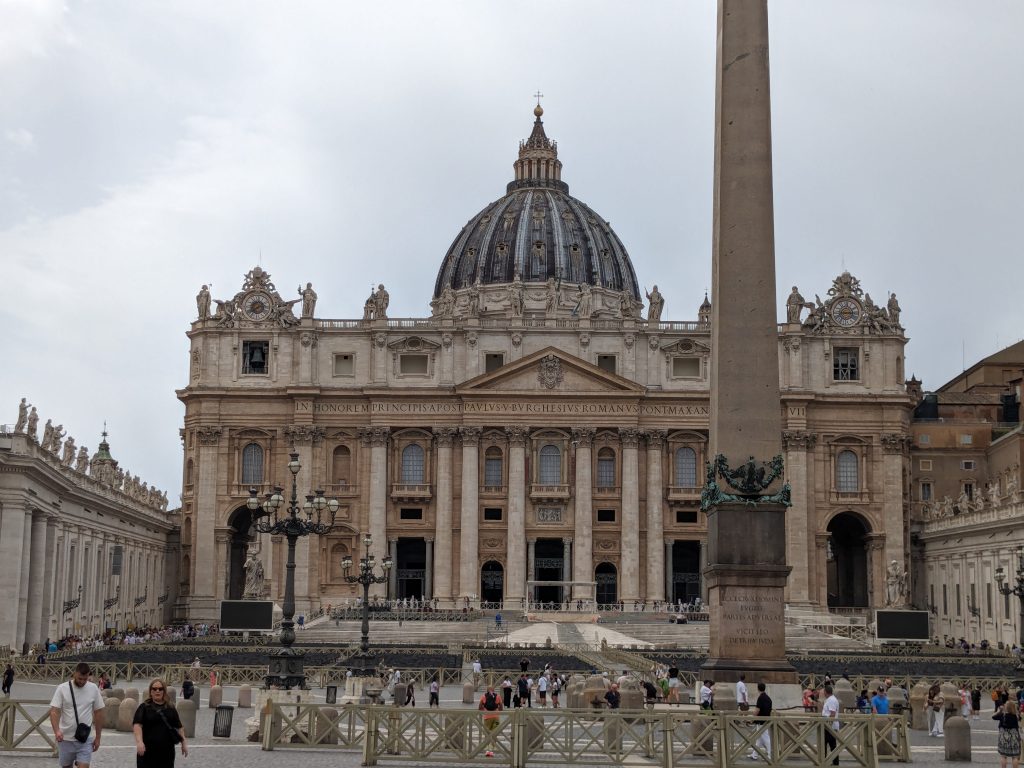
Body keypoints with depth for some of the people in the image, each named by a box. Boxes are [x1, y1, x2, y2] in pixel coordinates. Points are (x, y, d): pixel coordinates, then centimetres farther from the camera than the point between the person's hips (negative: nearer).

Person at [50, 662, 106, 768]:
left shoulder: (93, 689, -1)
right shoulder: (62, 688, -7)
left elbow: (98, 713, 6)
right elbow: (54, 711, -13)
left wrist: (98, 737, 6)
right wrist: (56, 730, -30)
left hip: (86, 739, 0)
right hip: (65, 738, 0)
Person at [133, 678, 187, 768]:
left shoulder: (170, 708, 11)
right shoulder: (144, 707, -2)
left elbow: (179, 727, 16)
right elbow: (137, 725, -14)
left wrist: (184, 743, 12)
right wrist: (139, 742, -27)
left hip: (166, 750, 4)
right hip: (148, 750, -4)